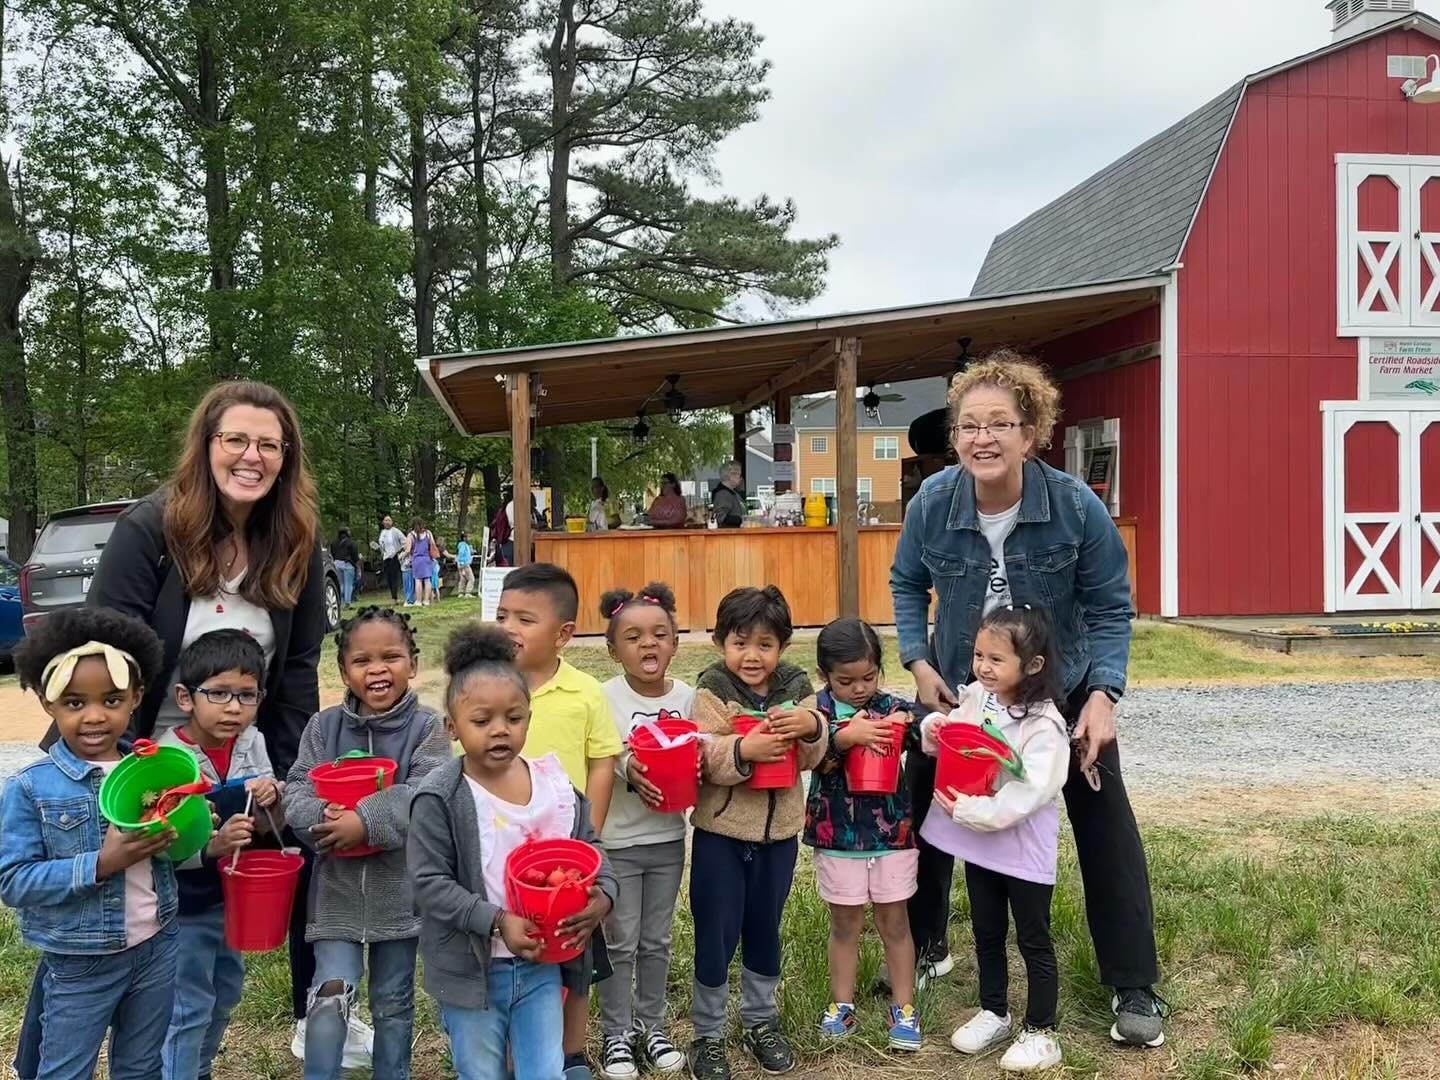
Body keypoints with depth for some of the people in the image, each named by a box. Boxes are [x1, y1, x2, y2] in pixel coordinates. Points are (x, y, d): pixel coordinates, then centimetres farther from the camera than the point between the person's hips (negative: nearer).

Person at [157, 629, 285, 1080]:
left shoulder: (252, 744, -6)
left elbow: (269, 827, 3)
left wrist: (271, 801, -19)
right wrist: (212, 845, -37)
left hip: (237, 895, 7)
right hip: (186, 906, -7)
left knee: (225, 994, 24)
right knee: (189, 1008, 6)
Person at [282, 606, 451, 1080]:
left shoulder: (427, 726, -8)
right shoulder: (323, 727, -1)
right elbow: (297, 793, -5)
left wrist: (367, 821, -29)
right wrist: (325, 817, -25)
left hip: (399, 889, -1)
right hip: (337, 889, 1)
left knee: (393, 1004, 16)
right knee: (329, 1002, -7)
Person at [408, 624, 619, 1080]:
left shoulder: (554, 781, -4)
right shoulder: (440, 798, -16)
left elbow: (590, 848, 6)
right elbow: (430, 884, -16)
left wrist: (603, 895, -13)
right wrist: (496, 921, -25)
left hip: (542, 961, 3)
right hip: (472, 967, -3)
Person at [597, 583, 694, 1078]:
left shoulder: (687, 697, -2)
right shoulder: (606, 698, -12)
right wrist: (628, 770, -32)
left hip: (668, 837, 3)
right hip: (618, 840, -3)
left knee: (656, 940, 16)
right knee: (620, 943, 7)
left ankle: (651, 1026, 33)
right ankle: (616, 1035, 24)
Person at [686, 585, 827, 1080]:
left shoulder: (796, 687, -2)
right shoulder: (712, 690, -12)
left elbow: (810, 758, -4)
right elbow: (703, 760, -20)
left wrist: (811, 727, -24)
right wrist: (744, 750, -37)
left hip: (779, 830, 3)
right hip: (720, 831, -3)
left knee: (765, 928, 18)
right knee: (716, 934, 6)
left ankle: (761, 1021, 37)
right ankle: (708, 1034, 24)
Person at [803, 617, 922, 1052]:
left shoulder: (893, 706, -4)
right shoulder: (817, 710, -8)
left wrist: (908, 725, -34)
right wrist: (844, 736, -41)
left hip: (892, 833, 1)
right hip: (837, 835, -1)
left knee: (894, 921, 12)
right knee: (845, 924, 14)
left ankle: (903, 1009, 25)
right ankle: (842, 1006, 28)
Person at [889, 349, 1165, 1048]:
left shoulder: (1075, 505, -24)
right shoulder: (932, 503, -19)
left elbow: (1110, 607, -14)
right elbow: (907, 585, -1)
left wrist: (1104, 693, -25)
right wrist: (918, 663, -12)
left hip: (1063, 689, -1)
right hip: (956, 688, 2)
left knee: (1105, 825, 1)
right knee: (925, 812, 9)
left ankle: (1134, 988, 15)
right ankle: (924, 949, 32)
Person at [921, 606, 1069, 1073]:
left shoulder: (1043, 726, -22)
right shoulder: (973, 698, -1)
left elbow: (1027, 794, -27)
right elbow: (950, 748, 13)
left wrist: (968, 809, -25)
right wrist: (934, 730, -9)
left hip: (1024, 849, -6)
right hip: (978, 842, 7)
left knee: (1033, 940, 8)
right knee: (987, 933, 20)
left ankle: (1040, 1033, 22)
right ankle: (993, 1013, 38)